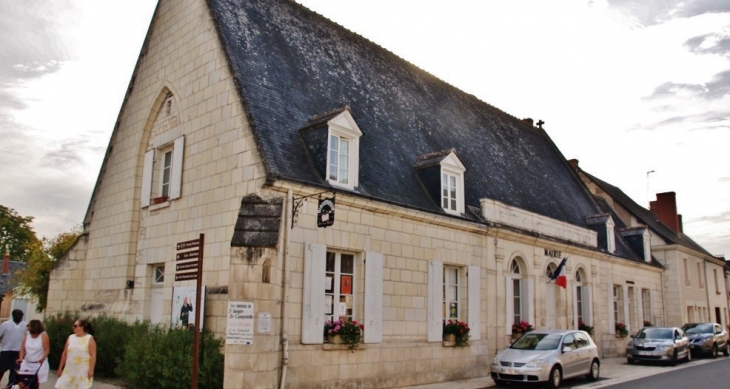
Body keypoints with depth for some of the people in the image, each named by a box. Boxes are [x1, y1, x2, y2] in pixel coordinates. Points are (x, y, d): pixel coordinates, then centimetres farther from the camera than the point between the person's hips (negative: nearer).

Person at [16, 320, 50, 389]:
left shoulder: (43, 335, -12)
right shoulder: (27, 335, 1)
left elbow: (47, 349, -12)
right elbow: (22, 348, -1)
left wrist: (42, 359, -26)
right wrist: (21, 358, -15)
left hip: (39, 364, -4)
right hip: (27, 363, 4)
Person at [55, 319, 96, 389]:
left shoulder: (89, 339, -8)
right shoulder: (70, 338, 6)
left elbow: (93, 355, -12)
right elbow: (64, 354, 10)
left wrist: (91, 370, -17)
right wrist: (60, 368, 10)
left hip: (83, 371, -5)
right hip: (69, 370, 5)